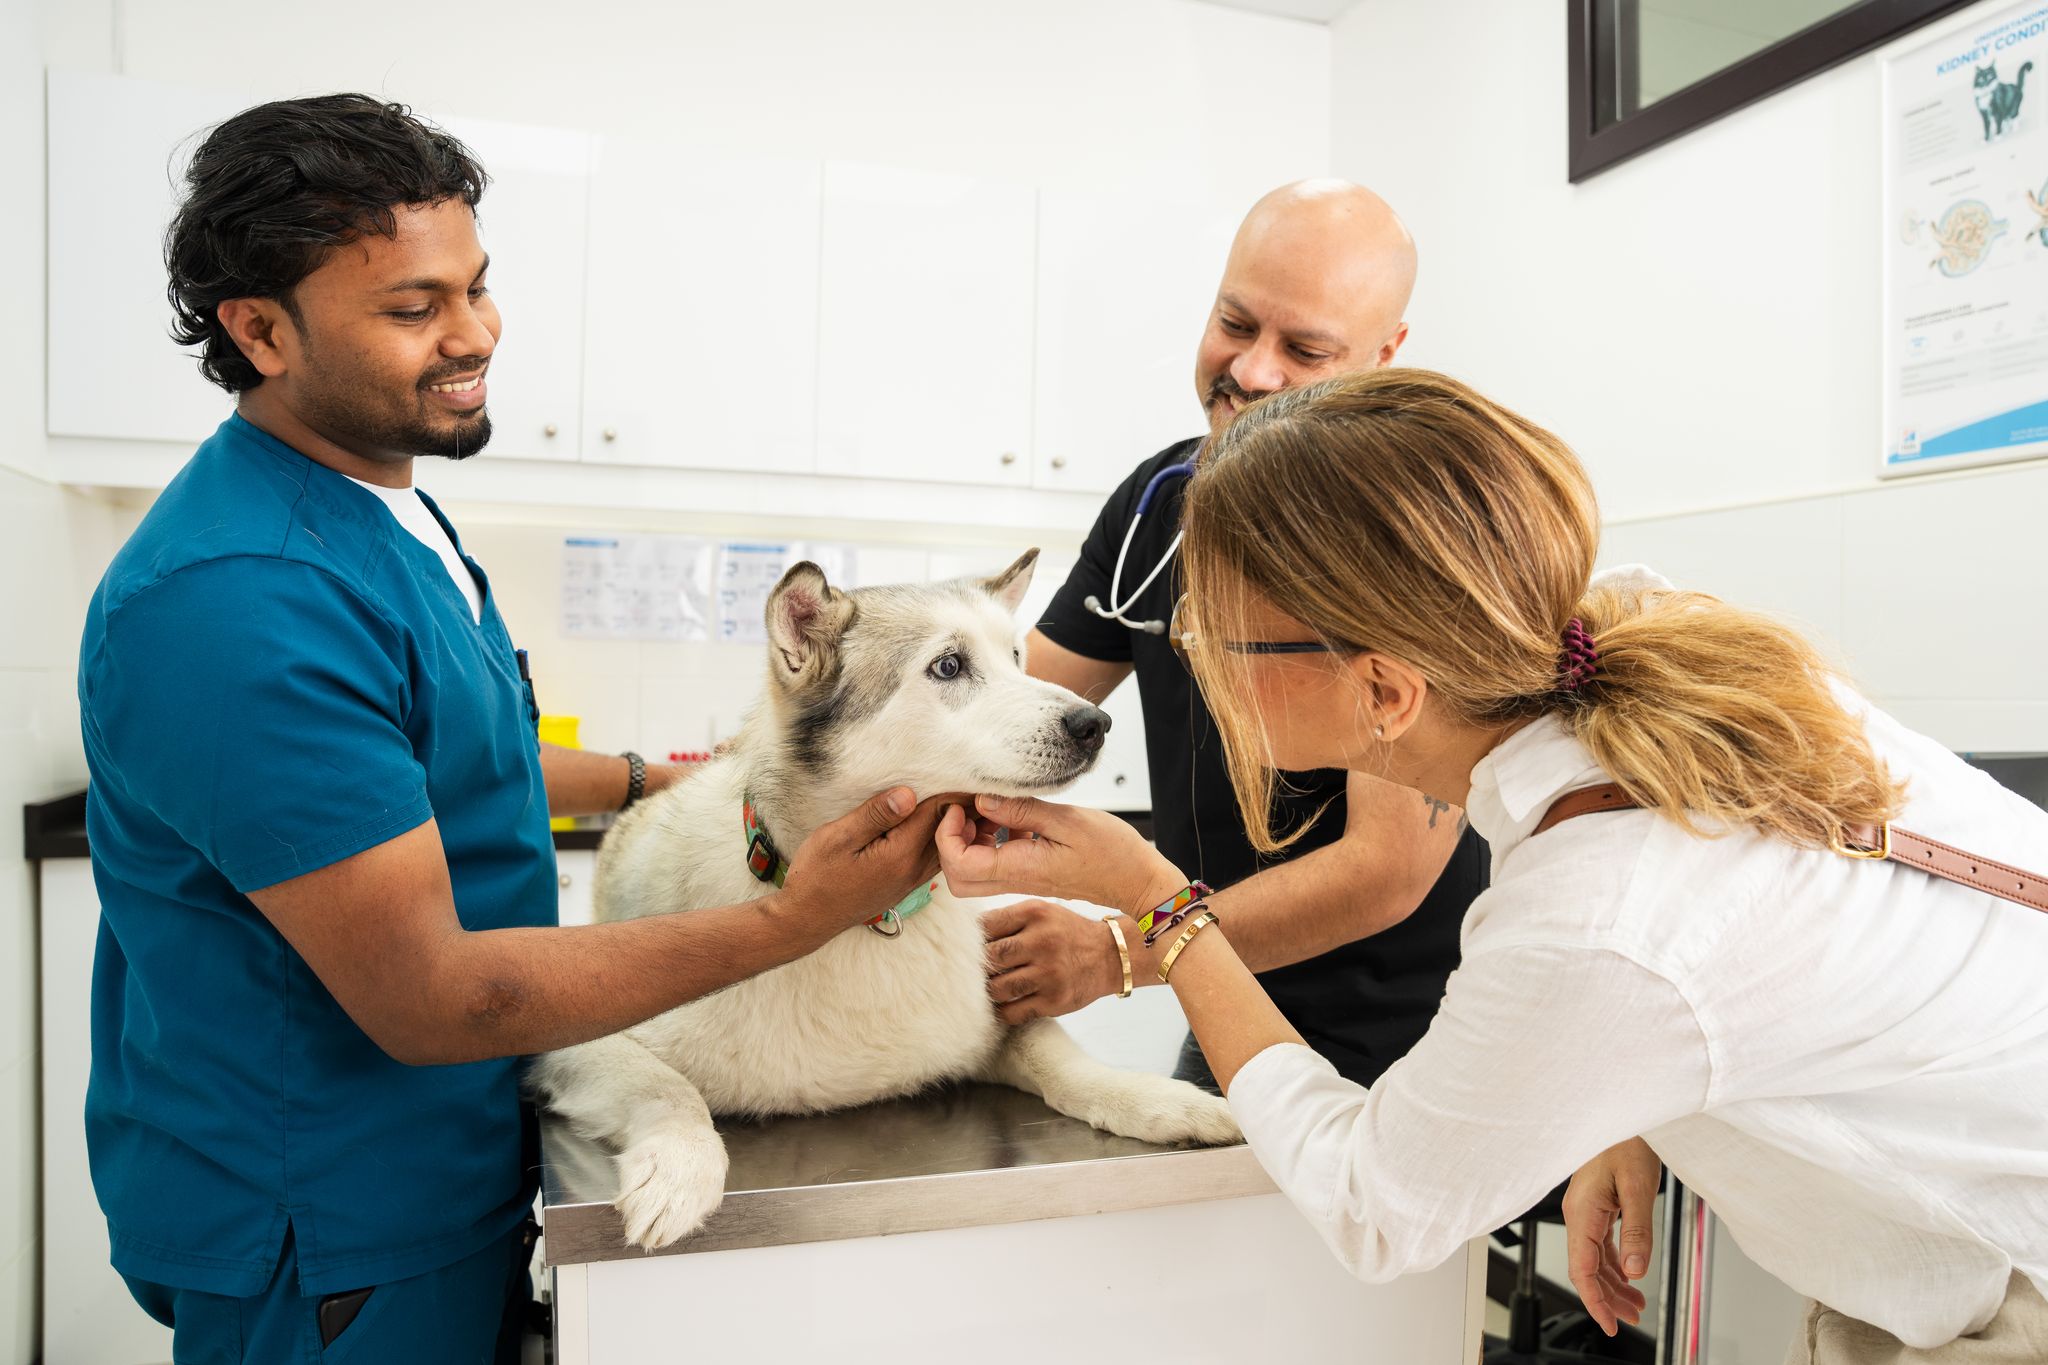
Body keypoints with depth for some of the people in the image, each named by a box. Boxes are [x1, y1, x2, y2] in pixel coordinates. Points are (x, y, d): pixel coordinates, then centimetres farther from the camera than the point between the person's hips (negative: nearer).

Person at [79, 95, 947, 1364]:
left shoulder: (384, 501, 4)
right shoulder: (243, 600, -29)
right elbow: (425, 998, -28)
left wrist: (644, 778, 18)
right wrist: (789, 920, -28)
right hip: (328, 1256, -9)